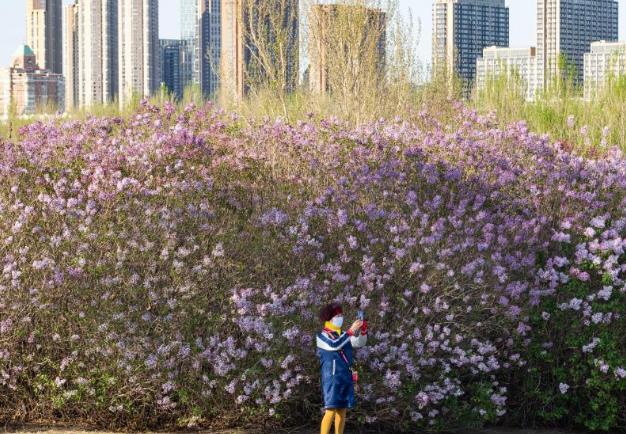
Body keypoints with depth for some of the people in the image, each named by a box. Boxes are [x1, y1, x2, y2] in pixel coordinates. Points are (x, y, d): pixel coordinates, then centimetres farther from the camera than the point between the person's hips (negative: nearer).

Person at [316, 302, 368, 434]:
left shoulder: (344, 335, 14)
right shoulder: (322, 335, -4)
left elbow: (360, 343, 7)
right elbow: (334, 345, -23)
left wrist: (363, 330, -11)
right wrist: (351, 331, -25)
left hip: (346, 378, 7)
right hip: (332, 378, -7)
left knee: (342, 411, 7)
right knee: (331, 411, -14)